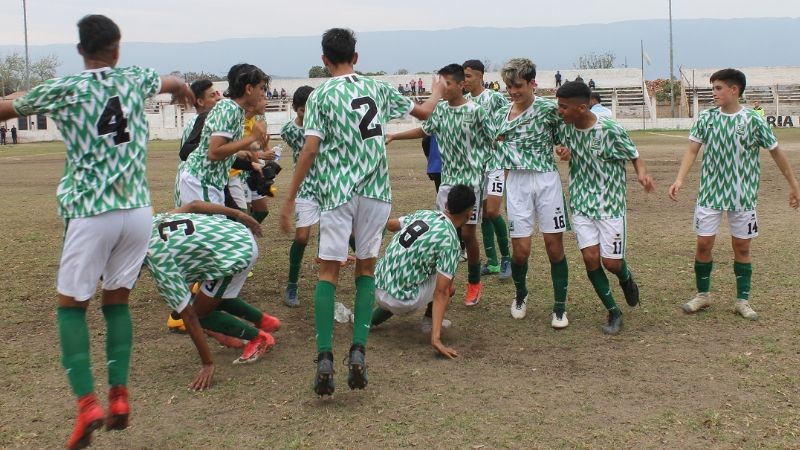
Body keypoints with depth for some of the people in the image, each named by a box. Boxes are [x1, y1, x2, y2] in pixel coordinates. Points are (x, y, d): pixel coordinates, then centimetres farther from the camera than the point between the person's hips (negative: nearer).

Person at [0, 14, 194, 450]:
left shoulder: (65, 89, -4)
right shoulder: (135, 78, 7)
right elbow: (172, 82, 31)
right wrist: (183, 89, 55)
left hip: (91, 213, -3)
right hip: (137, 211, 4)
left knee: (71, 305, 9)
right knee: (117, 299, 17)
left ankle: (87, 402, -4)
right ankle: (119, 395, 10)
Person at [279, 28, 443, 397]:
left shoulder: (321, 95, -2)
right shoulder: (378, 88, 9)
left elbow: (310, 149, -9)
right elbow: (423, 112, 22)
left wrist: (289, 199, -4)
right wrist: (437, 92, 44)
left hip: (337, 192, -3)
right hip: (376, 190, 3)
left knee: (329, 270, 2)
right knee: (366, 268, 12)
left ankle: (325, 356, -8)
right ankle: (358, 350, -1)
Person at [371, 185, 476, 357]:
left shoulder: (423, 214, 5)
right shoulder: (450, 241, -13)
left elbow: (390, 225, 24)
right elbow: (441, 293, -18)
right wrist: (436, 339, -20)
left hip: (377, 287, 6)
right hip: (399, 301, -6)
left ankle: (372, 318, 21)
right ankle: (430, 318, 19)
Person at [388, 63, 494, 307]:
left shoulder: (476, 111, -11)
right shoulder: (439, 110, 5)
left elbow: (495, 141, -7)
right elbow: (424, 130, 20)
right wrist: (393, 136, 15)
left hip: (472, 180, -5)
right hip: (448, 179, 5)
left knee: (467, 233, 1)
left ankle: (474, 283, 19)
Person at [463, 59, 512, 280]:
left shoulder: (496, 98, -9)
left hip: (496, 162, -5)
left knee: (492, 212, -11)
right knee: (483, 213, 6)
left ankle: (506, 257, 7)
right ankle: (492, 262, 14)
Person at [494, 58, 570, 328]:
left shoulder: (548, 108, -5)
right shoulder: (502, 114, 8)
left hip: (546, 180, -2)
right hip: (516, 183, 2)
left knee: (554, 245, 0)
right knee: (521, 250, 0)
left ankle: (560, 307, 11)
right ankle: (520, 296, 27)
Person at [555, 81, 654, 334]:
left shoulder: (611, 131, -17)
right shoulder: (565, 128, -4)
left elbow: (634, 155, -5)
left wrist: (642, 172, -26)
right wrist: (564, 153, -8)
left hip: (610, 204, -4)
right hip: (581, 204, 4)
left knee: (611, 262, -2)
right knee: (590, 258, -6)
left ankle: (626, 277, 36)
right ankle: (613, 313, 10)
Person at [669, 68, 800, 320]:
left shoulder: (753, 120, -8)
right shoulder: (706, 118, -1)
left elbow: (776, 153, 1)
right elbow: (692, 150, -2)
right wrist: (680, 180, -17)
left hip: (742, 196, -2)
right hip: (710, 193, 2)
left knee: (742, 247, 6)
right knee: (704, 243, 3)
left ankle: (742, 300, 18)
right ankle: (703, 294, 22)